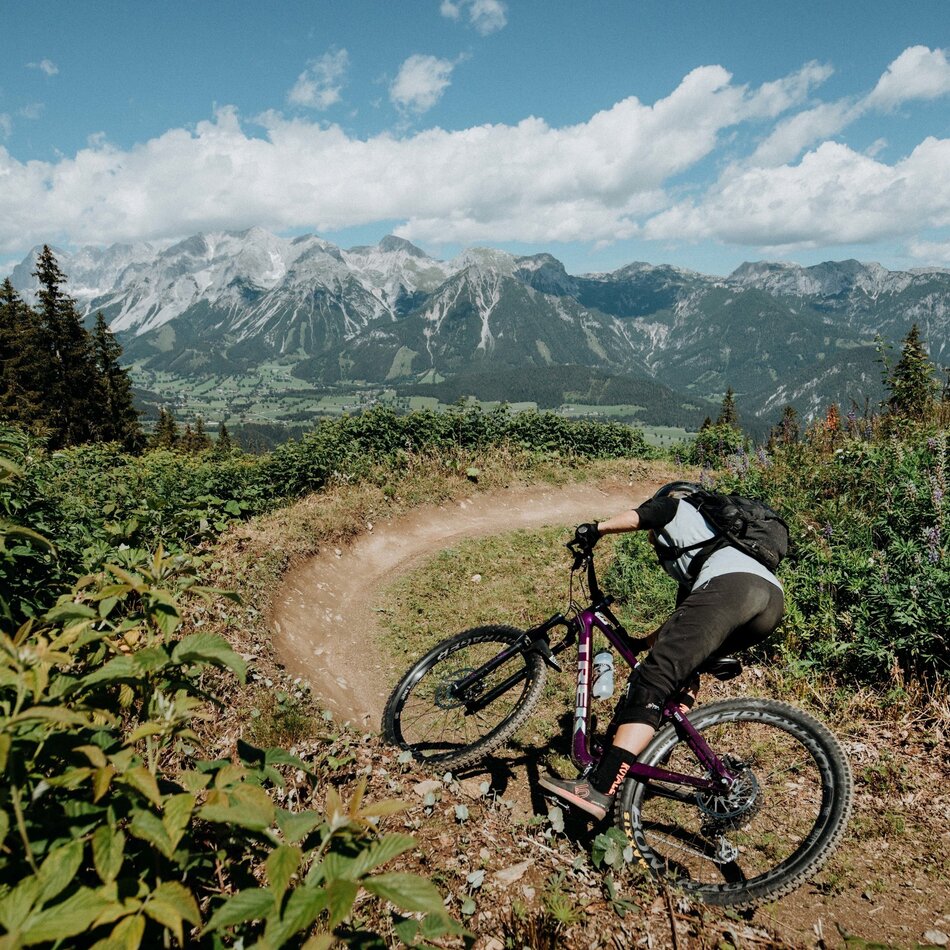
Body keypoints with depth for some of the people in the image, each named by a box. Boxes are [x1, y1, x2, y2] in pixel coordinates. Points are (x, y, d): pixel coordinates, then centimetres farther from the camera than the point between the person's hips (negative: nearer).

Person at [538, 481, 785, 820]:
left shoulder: (676, 508, 28)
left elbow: (636, 517, 3)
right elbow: (685, 618, 43)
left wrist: (593, 529, 17)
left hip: (730, 583, -9)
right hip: (773, 598, 9)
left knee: (654, 677, -17)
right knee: (682, 663, 29)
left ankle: (599, 788, -27)